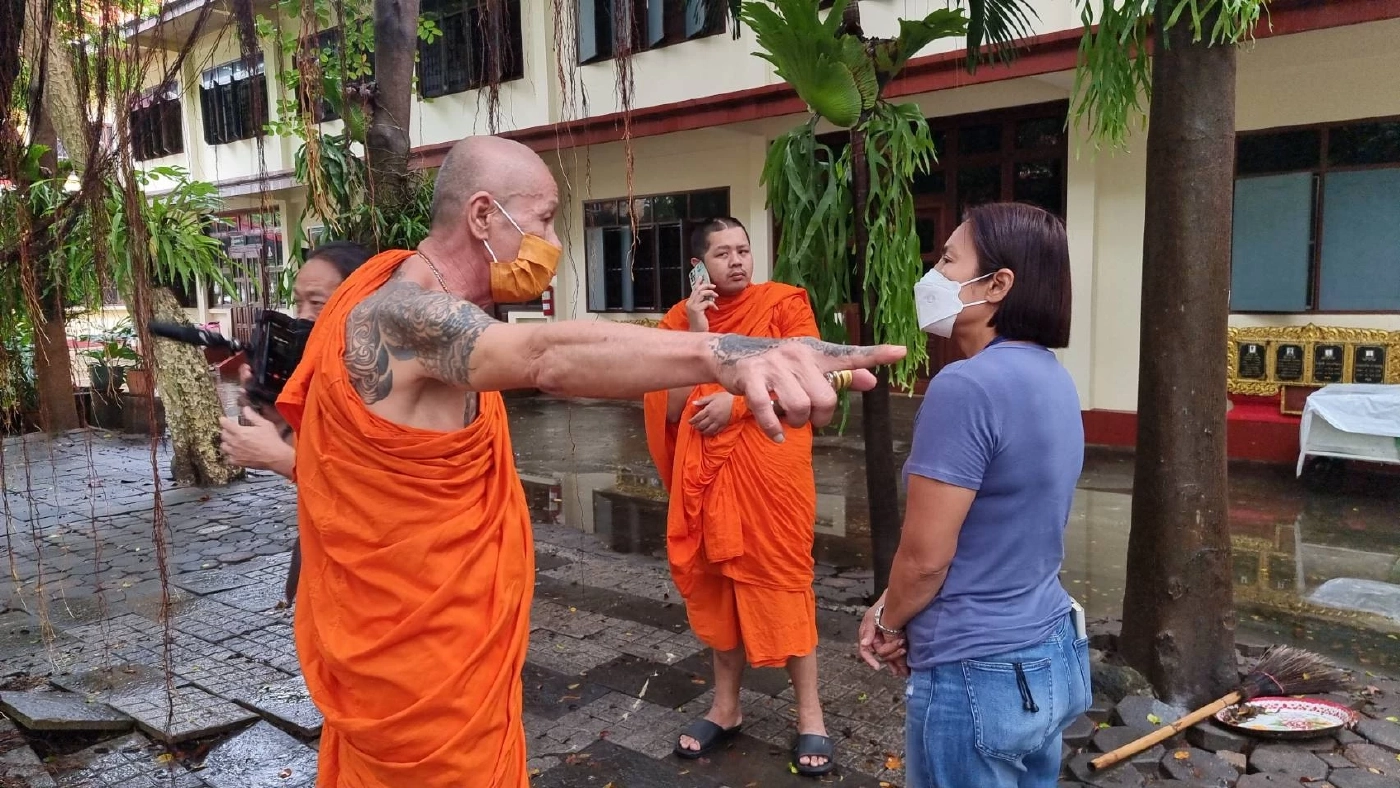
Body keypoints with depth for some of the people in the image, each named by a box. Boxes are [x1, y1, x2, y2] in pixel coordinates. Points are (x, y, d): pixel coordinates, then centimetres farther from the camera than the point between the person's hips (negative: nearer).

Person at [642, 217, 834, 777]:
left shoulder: (784, 302, -1)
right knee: (715, 578, 11)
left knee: (782, 577, 0)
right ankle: (726, 706, 26)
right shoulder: (680, 319, 7)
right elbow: (670, 409, -2)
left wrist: (737, 401, -17)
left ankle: (809, 715, 13)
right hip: (706, 469, 4)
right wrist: (697, 333, -10)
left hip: (770, 465, -3)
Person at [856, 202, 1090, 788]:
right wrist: (898, 611, 7)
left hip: (978, 678, -8)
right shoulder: (1051, 378, 4)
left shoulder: (966, 386, -25)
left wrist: (889, 623, 0)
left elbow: (924, 556, -20)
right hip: (1054, 657, 8)